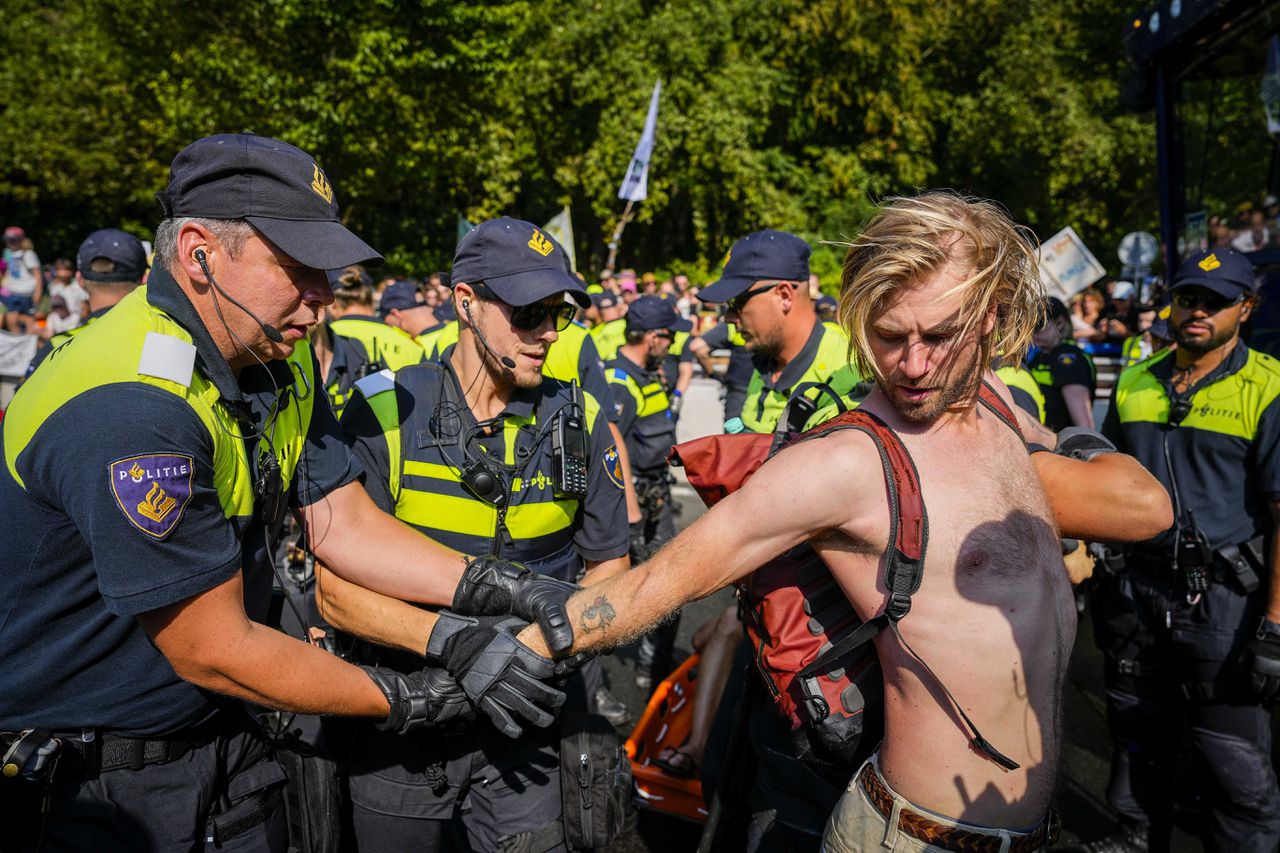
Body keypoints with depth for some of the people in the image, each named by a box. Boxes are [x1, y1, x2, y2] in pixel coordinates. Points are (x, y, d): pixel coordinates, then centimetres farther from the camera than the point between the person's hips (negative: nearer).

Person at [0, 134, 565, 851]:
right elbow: (213, 653, -26)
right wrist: (422, 698, -20)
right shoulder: (127, 408, -30)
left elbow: (344, 523, -3)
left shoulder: (280, 362, -2)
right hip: (87, 787, -7)